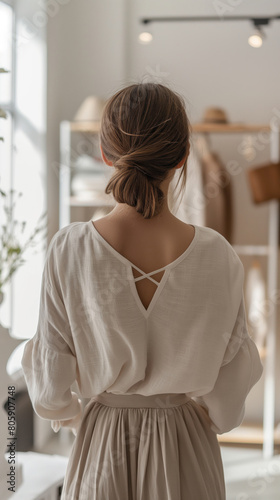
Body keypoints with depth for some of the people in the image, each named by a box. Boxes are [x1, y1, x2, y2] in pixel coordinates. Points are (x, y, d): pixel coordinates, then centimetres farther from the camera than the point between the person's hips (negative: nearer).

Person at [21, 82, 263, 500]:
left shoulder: (70, 250, -18)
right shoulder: (217, 256, -16)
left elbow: (50, 385, -10)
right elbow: (231, 380, -5)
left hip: (103, 445, 0)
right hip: (184, 450, 0)